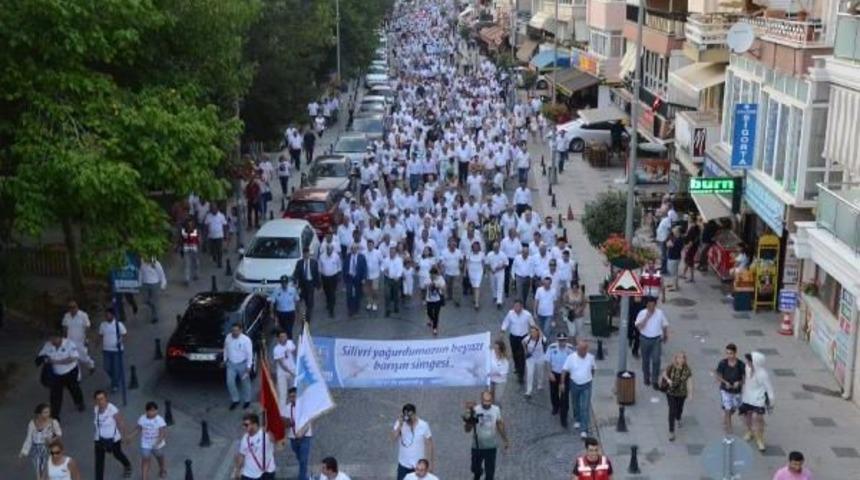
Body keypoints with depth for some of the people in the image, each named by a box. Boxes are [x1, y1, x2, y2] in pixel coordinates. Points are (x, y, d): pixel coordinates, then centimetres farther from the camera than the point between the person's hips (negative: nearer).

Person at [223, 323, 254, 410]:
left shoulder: (246, 340, -20)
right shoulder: (228, 337, -7)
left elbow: (249, 353, -16)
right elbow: (226, 349, 9)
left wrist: (249, 366, -17)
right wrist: (225, 359, 14)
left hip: (242, 364, -3)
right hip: (231, 364, 3)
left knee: (245, 382, 10)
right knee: (230, 382, 0)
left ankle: (247, 400, 30)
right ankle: (235, 400, 18)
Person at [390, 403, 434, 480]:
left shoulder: (423, 425, -17)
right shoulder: (399, 423, -12)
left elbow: (429, 444, -9)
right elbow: (393, 438, -24)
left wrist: (430, 463, -7)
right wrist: (400, 425, -34)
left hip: (419, 465, -2)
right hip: (403, 465, 2)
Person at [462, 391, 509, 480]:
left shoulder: (496, 410, -10)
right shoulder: (475, 410, -17)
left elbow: (500, 425, 6)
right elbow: (467, 430, -20)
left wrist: (505, 440, 12)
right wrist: (469, 420, -40)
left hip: (491, 447, 1)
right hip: (477, 446, 0)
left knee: (490, 471, 5)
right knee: (475, 468, 18)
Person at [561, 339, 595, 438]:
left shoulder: (591, 357, -9)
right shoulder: (571, 357, -14)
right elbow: (565, 371, -7)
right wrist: (562, 383, -6)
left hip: (586, 386, -1)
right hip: (574, 384, 1)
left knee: (585, 408, -7)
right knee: (576, 405, 20)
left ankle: (584, 430, -5)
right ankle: (577, 420, 47)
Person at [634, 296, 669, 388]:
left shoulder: (660, 313, -8)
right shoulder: (642, 313, -12)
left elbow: (665, 325, 7)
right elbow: (638, 327, -21)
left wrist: (665, 335, 17)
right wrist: (647, 317, -27)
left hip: (656, 340, 0)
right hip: (645, 339, 0)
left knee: (656, 360, -8)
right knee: (645, 360, 14)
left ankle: (655, 381, 0)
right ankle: (646, 377, 34)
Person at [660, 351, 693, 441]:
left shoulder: (687, 370, -16)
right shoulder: (671, 367, -16)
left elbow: (689, 381, -14)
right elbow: (664, 374, 1)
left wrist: (690, 393, -18)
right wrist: (668, 379, -18)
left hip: (681, 393, 2)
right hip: (671, 393, -2)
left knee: (679, 408, 25)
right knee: (672, 411, -6)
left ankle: (678, 419, 60)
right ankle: (671, 432, 2)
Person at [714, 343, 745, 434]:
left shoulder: (741, 364, -17)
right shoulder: (722, 363, -17)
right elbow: (717, 375, -5)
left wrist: (739, 383, -25)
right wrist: (725, 382, -20)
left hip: (737, 391, 2)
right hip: (725, 390, -2)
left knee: (733, 409, 21)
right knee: (727, 410, -6)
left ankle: (725, 421, 52)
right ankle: (729, 431, 6)